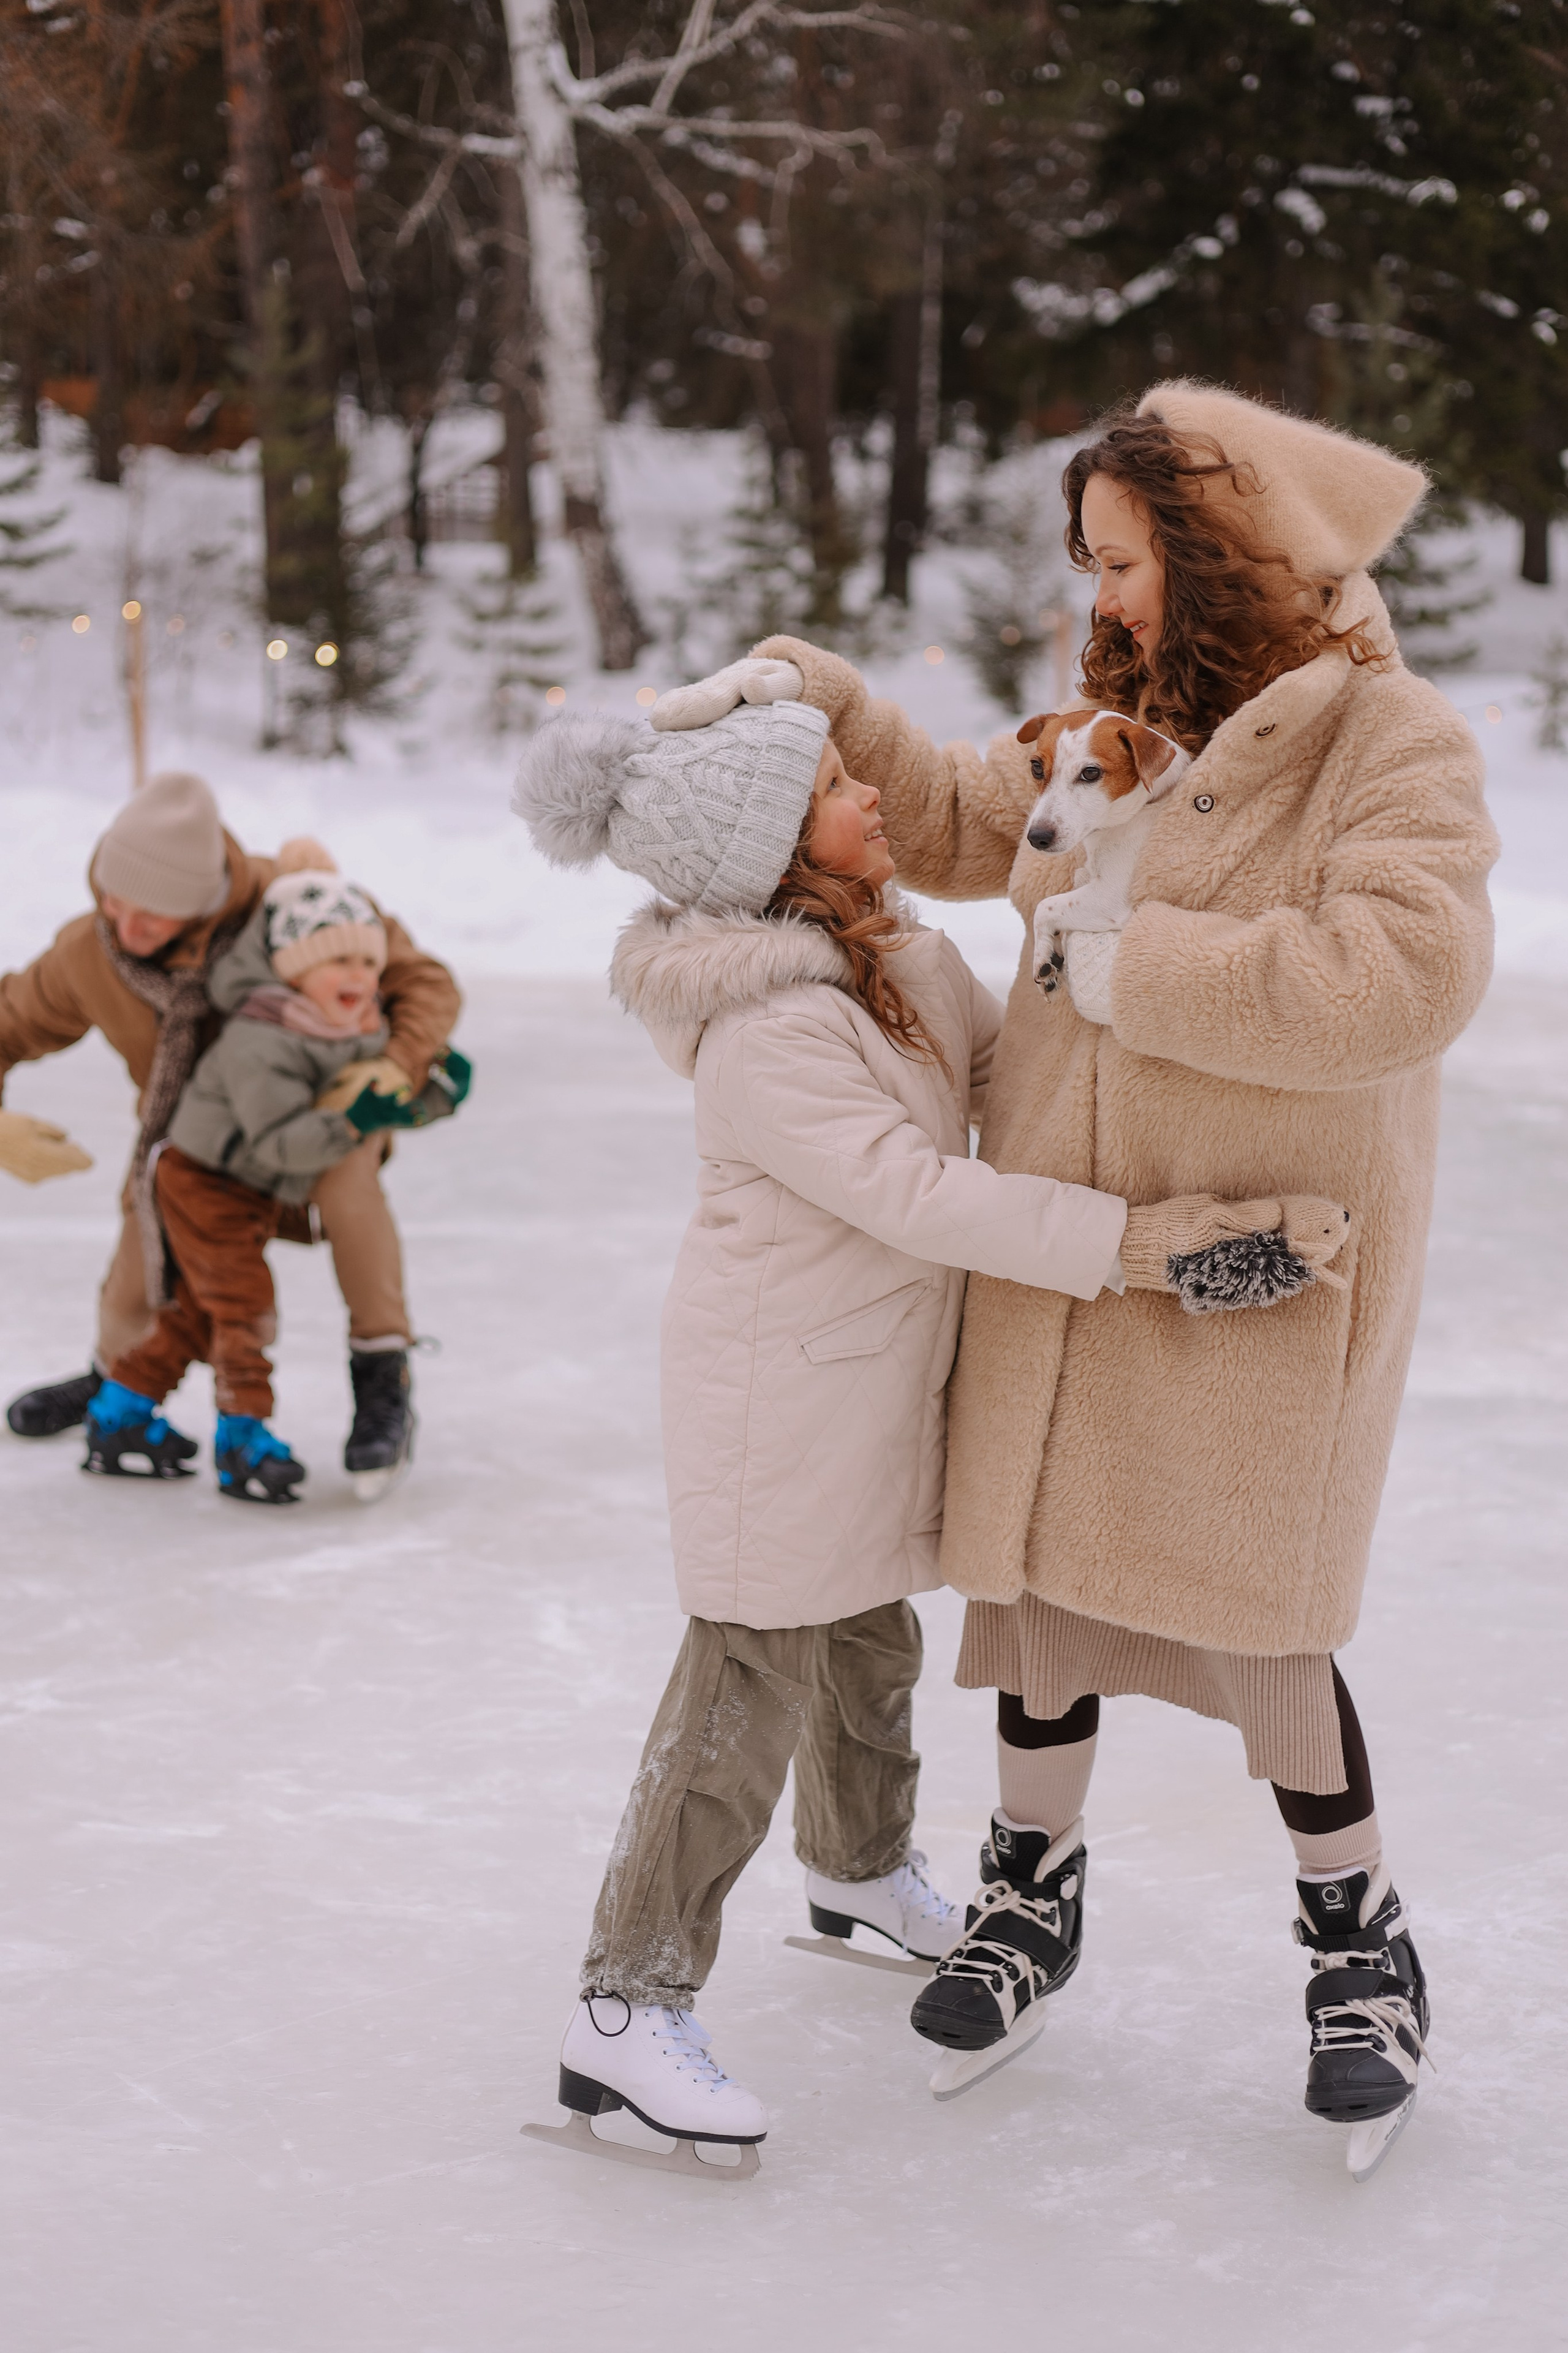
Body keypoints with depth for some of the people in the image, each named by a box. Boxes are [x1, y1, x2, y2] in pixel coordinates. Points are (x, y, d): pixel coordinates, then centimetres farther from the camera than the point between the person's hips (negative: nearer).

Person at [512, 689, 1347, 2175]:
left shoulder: (904, 953, 2)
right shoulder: (767, 1034, -27)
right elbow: (919, 1196, -31)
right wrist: (1122, 1238, -34)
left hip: (879, 1371, 9)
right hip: (781, 1383, -9)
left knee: (868, 1634, 25)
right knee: (753, 1678, -7)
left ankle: (861, 1867, 48)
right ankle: (629, 2006, 0)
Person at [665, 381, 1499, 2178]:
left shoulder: (1394, 744, -12)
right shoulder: (1111, 733, 8)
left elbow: (1401, 980, -26)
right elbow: (951, 826, 23)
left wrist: (1125, 951, -20)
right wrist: (810, 696, 8)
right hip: (1061, 1231, 6)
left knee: (1250, 1618, 0)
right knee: (1043, 1560, 11)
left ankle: (1361, 1947, 22)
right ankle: (1034, 1896, 31)